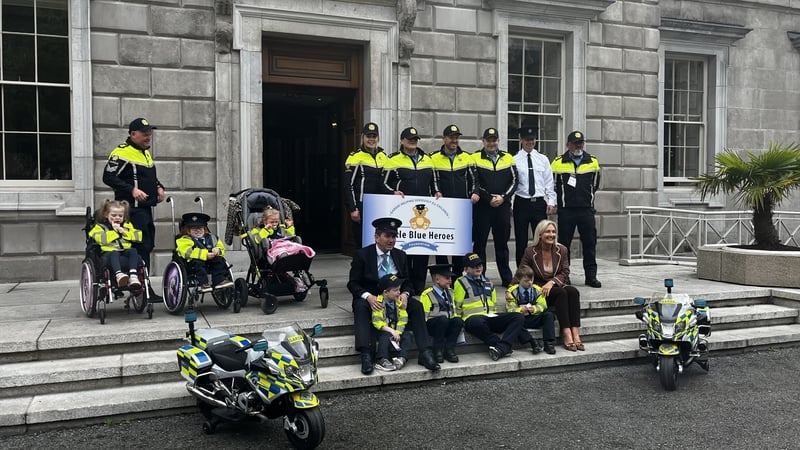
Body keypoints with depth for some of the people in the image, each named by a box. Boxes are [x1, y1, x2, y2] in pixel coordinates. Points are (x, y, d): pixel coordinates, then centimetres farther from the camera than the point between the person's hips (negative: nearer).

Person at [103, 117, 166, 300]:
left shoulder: (145, 152, 20)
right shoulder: (122, 152, -11)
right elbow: (109, 176, -17)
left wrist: (159, 188, 12)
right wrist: (132, 190, -24)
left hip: (146, 208, 10)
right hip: (132, 208, -10)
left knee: (148, 245, 12)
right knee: (141, 247, -12)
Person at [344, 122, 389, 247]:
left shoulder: (383, 156, 14)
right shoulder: (355, 157, -5)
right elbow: (348, 186, -9)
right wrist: (353, 209, -14)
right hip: (361, 209, -6)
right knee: (362, 243, -3)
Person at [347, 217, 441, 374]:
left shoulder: (400, 255, 7)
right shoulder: (362, 254, -5)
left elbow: (407, 282, 9)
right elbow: (352, 283, -7)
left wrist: (404, 294, -16)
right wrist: (368, 296, -28)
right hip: (369, 298, -3)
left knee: (416, 305, -23)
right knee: (361, 307, -36)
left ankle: (425, 353, -28)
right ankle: (365, 355, -45)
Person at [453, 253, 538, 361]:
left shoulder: (488, 282, 24)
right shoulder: (461, 283, 5)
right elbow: (457, 306, 2)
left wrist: (495, 318, 18)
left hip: (490, 316, 6)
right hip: (473, 318, -6)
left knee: (518, 317, -19)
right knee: (477, 323, -44)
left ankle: (500, 348, -39)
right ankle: (505, 348, -34)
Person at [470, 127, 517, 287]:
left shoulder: (508, 158, 11)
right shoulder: (475, 158, 1)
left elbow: (514, 181, 8)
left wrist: (503, 197, -7)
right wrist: (489, 198, -12)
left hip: (503, 206, 3)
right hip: (482, 207, -3)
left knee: (502, 243, 10)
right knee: (480, 242, 1)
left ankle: (507, 278, 17)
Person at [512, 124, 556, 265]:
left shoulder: (543, 159, 9)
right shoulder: (514, 160, 0)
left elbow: (549, 183, 8)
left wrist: (551, 202, 0)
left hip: (539, 203, 2)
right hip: (521, 203, -2)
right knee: (521, 241, 5)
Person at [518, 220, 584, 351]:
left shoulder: (561, 250, 5)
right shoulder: (530, 251, -4)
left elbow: (565, 272, 0)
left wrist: (552, 282, -20)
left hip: (556, 285, 4)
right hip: (538, 290, -3)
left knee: (573, 291, -28)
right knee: (561, 293, -32)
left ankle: (575, 334, -35)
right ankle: (566, 334, -38)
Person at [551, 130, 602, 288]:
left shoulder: (592, 161, 8)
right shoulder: (558, 162, 1)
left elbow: (595, 184, 18)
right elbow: (554, 186, 5)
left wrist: (586, 196, 12)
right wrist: (563, 198, 4)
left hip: (586, 208, 2)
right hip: (566, 210, -2)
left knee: (589, 242, 3)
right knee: (564, 243, 4)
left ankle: (591, 276, 10)